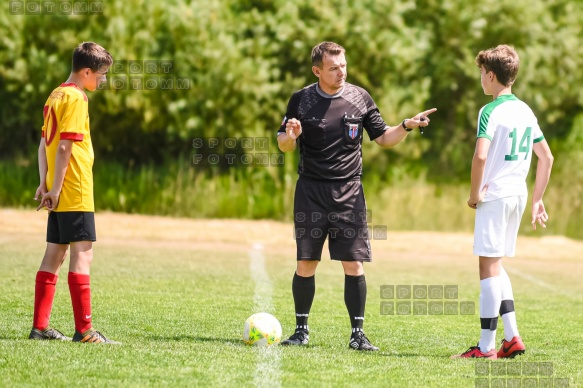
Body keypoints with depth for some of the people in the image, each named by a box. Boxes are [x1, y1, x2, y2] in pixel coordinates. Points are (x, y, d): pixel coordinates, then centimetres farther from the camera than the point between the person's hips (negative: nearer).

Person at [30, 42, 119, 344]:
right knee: (82, 254, -10)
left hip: (59, 193, 10)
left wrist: (45, 184, 14)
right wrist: (55, 188, -18)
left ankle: (40, 326, 14)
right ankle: (84, 330, -12)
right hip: (75, 192, -10)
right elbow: (65, 147, -18)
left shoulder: (56, 96, 15)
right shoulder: (76, 98, -13)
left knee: (54, 255, 12)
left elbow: (45, 144, 16)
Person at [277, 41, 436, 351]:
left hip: (348, 192, 0)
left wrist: (406, 127, -6)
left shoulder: (360, 98, 4)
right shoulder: (301, 100, 1)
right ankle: (301, 330, 12)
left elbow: (383, 138, 11)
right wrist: (290, 135, -14)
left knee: (354, 264, -5)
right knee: (306, 264, 0)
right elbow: (284, 145, 9)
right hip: (310, 191, 0)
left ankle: (357, 333, 1)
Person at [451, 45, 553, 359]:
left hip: (494, 195, -8)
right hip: (518, 195, 8)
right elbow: (547, 157, 17)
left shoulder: (490, 112, -12)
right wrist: (537, 200, 20)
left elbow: (481, 156, -25)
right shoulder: (526, 111, 13)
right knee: (495, 267, 18)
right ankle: (512, 337, 15)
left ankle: (486, 347, -4)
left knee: (489, 265, -4)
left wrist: (474, 193, -12)